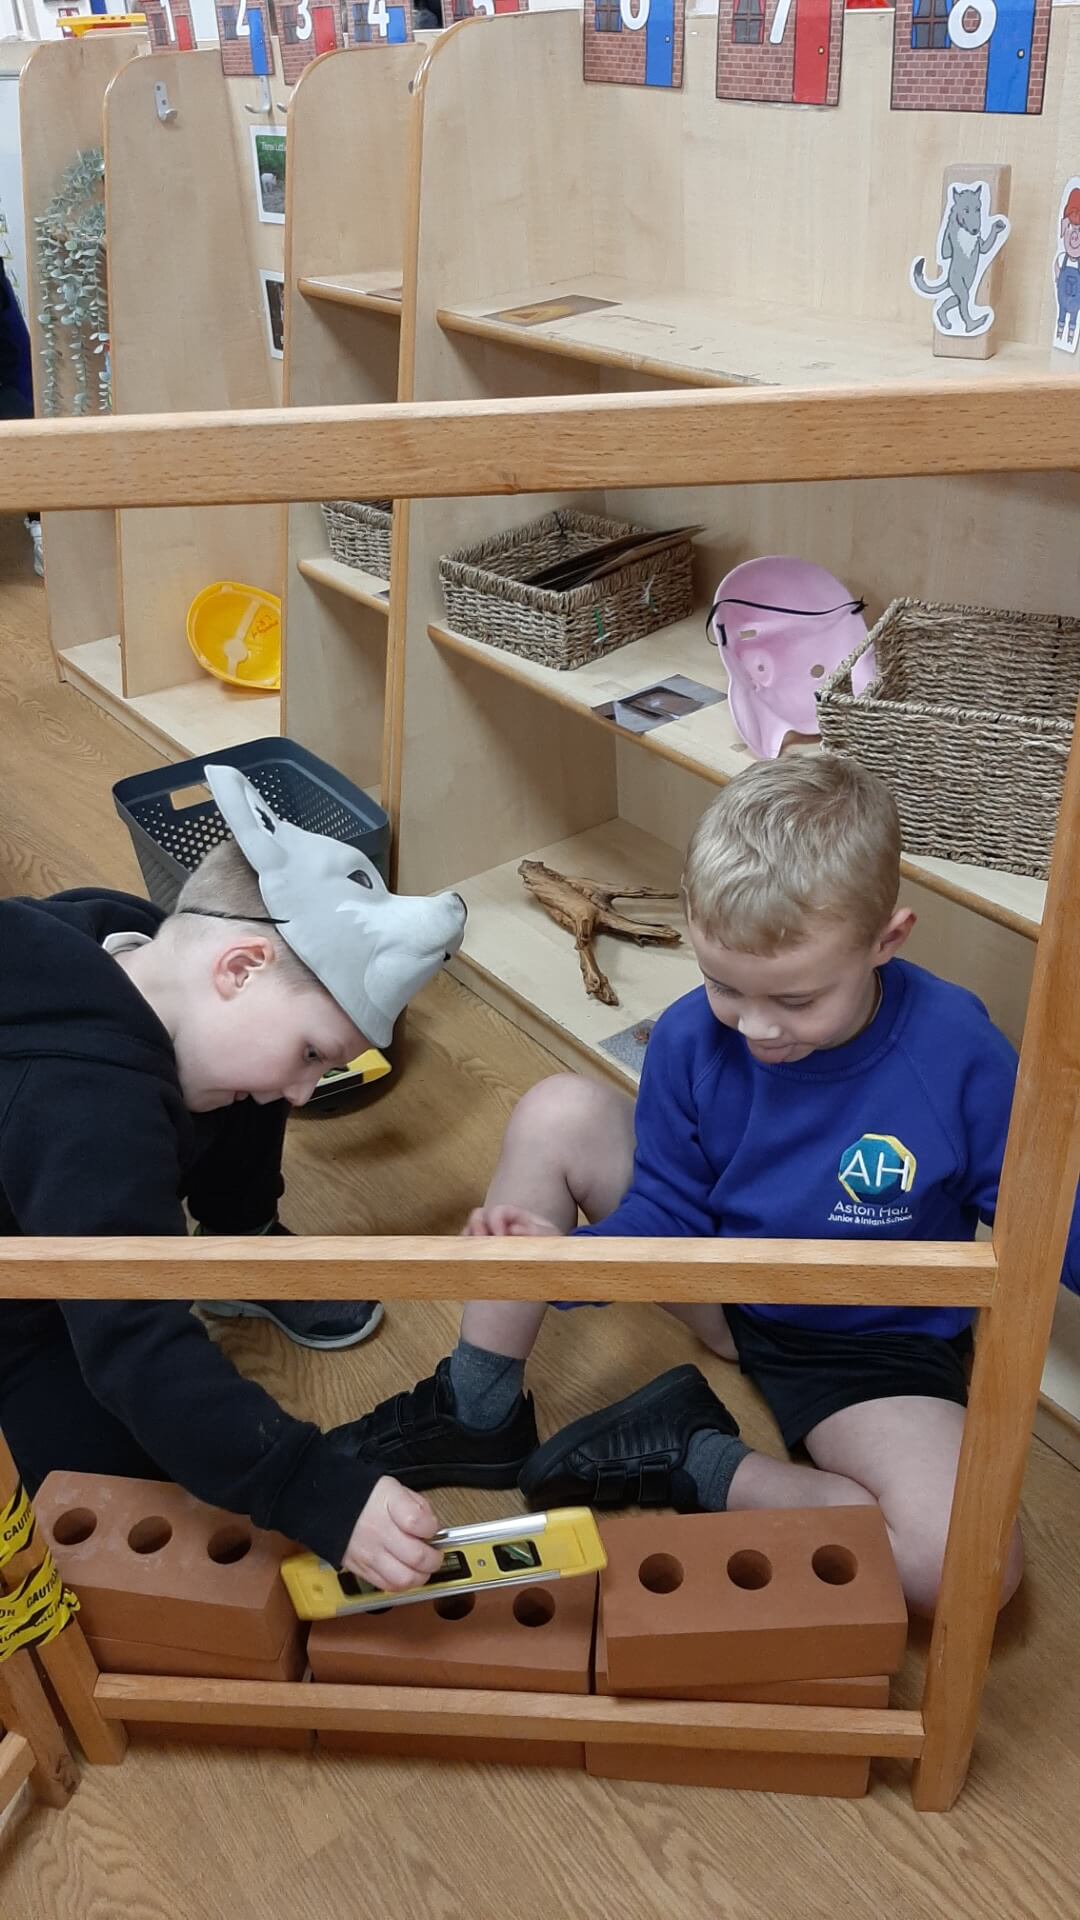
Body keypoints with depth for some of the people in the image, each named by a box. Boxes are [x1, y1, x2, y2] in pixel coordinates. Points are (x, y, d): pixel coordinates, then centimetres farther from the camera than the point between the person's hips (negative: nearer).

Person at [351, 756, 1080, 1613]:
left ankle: (695, 1465, -9)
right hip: (727, 1279, 3)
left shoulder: (959, 1057, -25)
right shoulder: (691, 1040, -17)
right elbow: (666, 1212, -10)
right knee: (558, 1114, -13)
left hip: (873, 1349, -2)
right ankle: (480, 1415, -1)